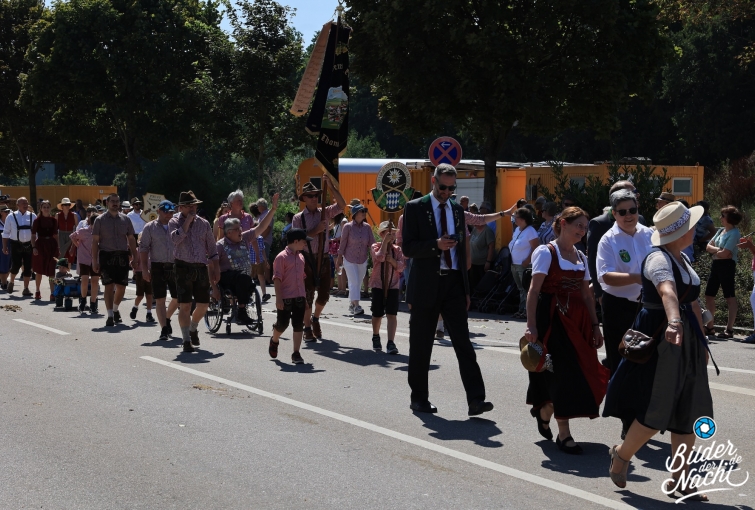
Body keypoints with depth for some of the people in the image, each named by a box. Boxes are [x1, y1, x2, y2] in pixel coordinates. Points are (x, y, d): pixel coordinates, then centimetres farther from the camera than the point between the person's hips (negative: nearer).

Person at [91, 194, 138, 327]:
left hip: (122, 256, 3)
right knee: (109, 286, -6)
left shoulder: (125, 219, 10)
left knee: (121, 287, 6)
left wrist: (134, 258, 7)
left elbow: (131, 239, 13)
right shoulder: (100, 220, 2)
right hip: (106, 256, -3)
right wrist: (94, 261, -5)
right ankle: (110, 316, -1)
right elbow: (95, 241, 1)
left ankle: (115, 309, 31)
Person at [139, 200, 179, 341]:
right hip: (158, 267, -3)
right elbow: (143, 248, 0)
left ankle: (167, 318, 33)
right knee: (160, 299, -3)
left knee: (178, 297, 7)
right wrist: (144, 269, -7)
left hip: (174, 266, 3)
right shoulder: (150, 227, 2)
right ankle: (164, 329, -1)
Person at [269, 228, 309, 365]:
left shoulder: (300, 257, 13)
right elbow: (277, 279, -12)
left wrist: (305, 298, 19)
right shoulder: (282, 257, -10)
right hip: (285, 298, -6)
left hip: (299, 297, 6)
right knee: (282, 324, 3)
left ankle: (296, 354, 4)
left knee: (298, 325, 1)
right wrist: (278, 298, -17)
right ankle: (274, 341, 34)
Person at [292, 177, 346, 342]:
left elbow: (342, 205, -7)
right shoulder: (298, 218, 0)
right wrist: (316, 230, -16)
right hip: (307, 259, -3)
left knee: (324, 295, 7)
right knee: (308, 295, 2)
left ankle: (315, 318, 35)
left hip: (323, 258, 3)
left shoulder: (325, 213, 6)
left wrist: (330, 186, -12)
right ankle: (307, 328, 14)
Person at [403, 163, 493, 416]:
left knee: (463, 341, -5)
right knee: (421, 345, 5)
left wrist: (466, 289, 14)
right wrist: (436, 245, -24)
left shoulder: (457, 210, 13)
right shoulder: (415, 208, -1)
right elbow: (408, 248, -8)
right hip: (426, 284, -3)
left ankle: (475, 399, -10)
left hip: (454, 283, 3)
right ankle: (419, 398, 18)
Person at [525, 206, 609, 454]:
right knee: (563, 373, -8)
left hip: (577, 320, 7)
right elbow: (534, 290, -13)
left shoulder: (581, 257, 14)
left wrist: (595, 326, 10)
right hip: (553, 319, -7)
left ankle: (543, 410, 28)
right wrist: (531, 326, -20)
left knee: (582, 371, 4)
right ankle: (563, 434, 0)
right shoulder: (546, 252, -6)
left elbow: (586, 295, 16)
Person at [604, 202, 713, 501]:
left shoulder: (682, 259, 12)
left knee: (688, 412, 7)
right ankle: (621, 455, 21)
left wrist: (701, 341, 22)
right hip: (659, 339, -9)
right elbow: (668, 292, -40)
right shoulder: (659, 259, -18)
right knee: (657, 412, -4)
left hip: (686, 341, 9)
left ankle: (680, 480, 16)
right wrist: (674, 322, -57)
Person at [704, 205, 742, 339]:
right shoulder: (721, 230, 13)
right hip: (716, 264, 9)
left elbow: (724, 254, -20)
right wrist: (718, 250, -10)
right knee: (709, 295, 11)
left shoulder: (734, 233, -13)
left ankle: (729, 329, -5)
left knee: (730, 297, -6)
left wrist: (714, 251, -1)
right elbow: (708, 247, 9)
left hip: (727, 265, -9)